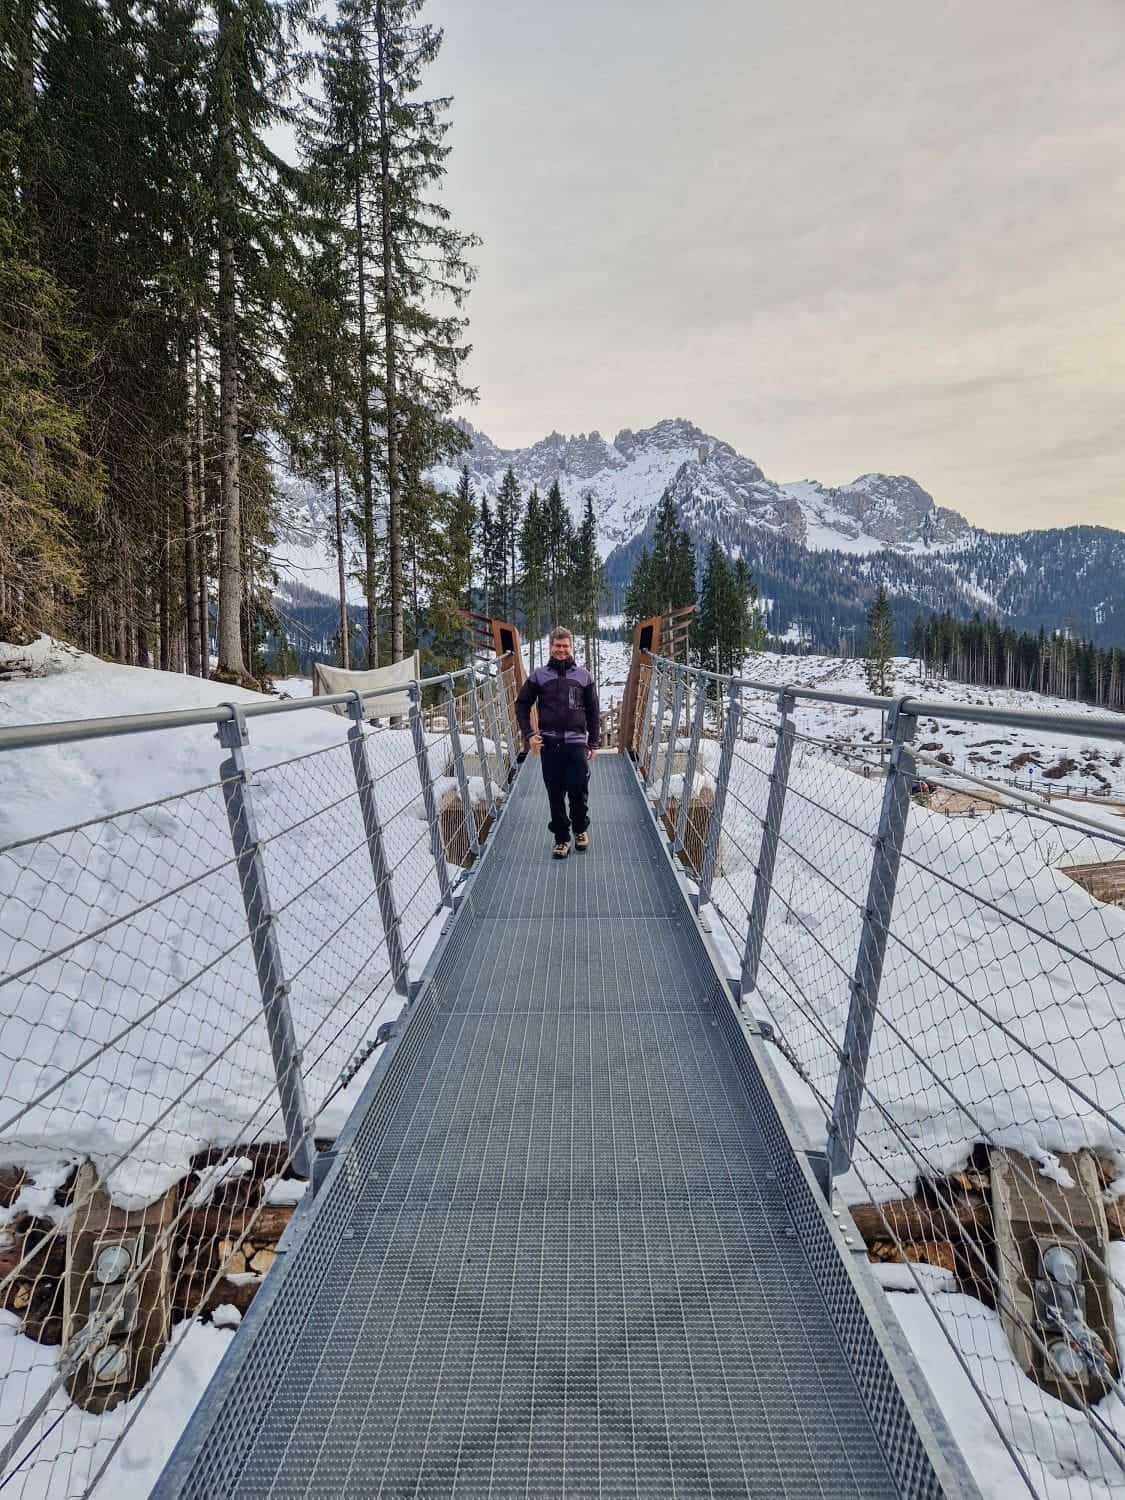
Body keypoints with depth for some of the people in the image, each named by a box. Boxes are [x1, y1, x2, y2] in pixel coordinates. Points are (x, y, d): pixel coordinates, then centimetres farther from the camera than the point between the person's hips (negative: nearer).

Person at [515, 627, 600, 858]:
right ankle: (561, 837, 15)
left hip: (577, 742, 0)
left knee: (579, 791, -3)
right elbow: (522, 705, 12)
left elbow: (593, 711, 12)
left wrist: (593, 743, 9)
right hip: (549, 743, 0)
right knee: (555, 794, 2)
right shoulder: (539, 675, 7)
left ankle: (581, 829, 23)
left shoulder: (583, 675, 9)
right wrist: (528, 734, 1)